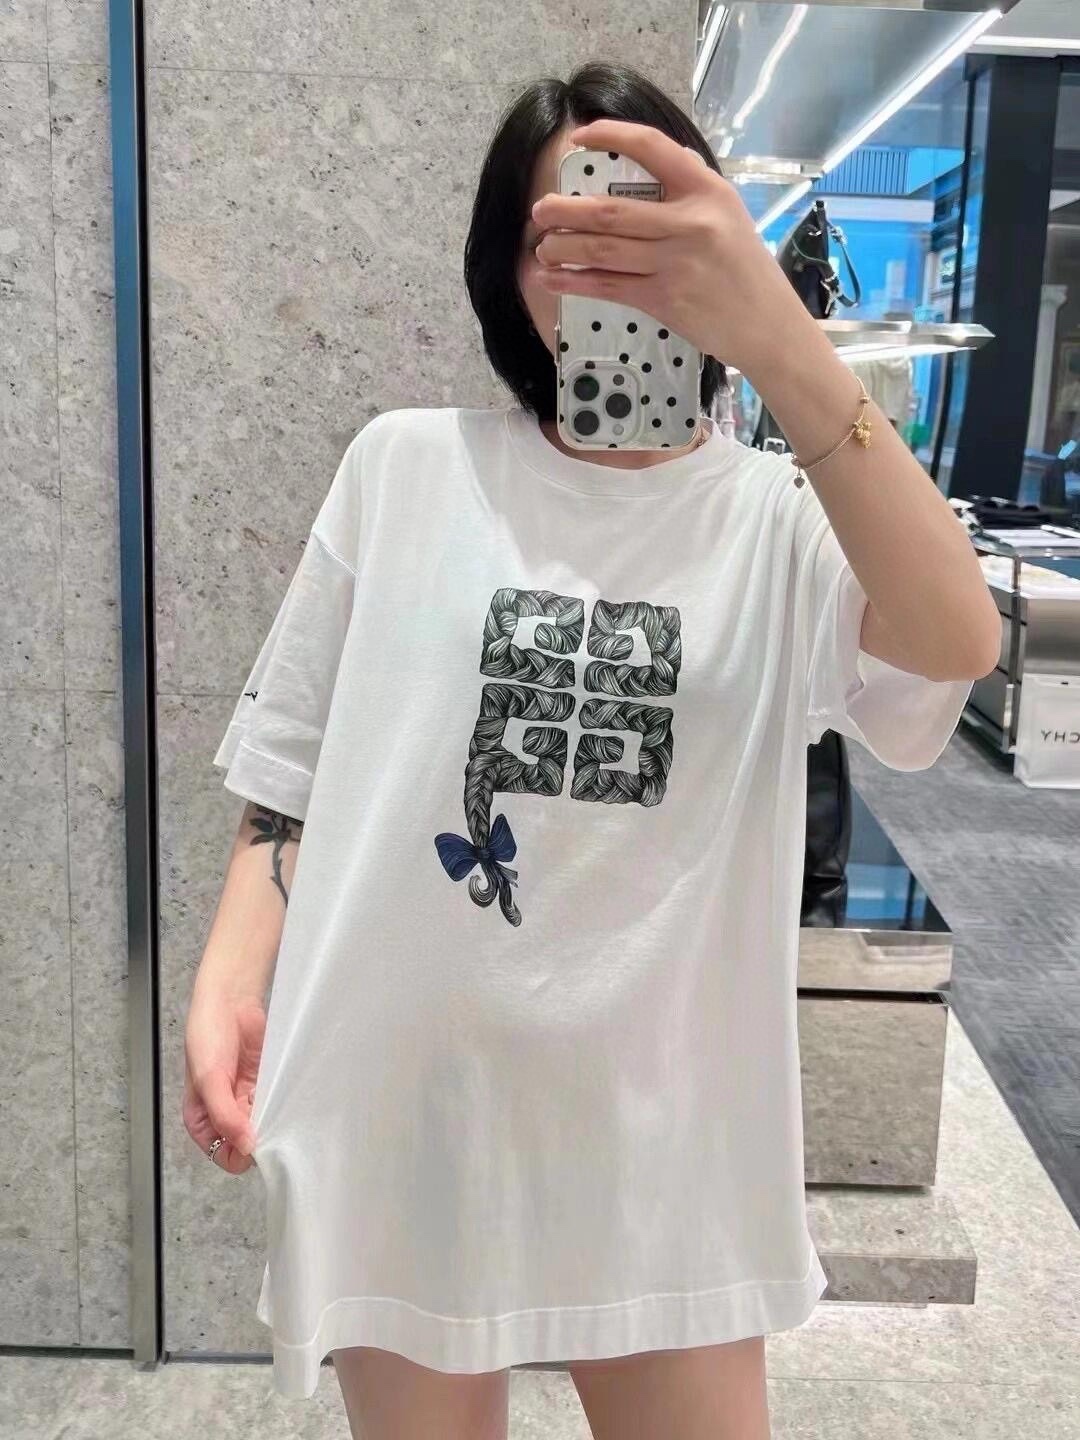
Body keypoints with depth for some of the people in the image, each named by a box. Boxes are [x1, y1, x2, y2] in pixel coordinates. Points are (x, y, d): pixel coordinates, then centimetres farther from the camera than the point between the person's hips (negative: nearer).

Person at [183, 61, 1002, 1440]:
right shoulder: (405, 468, -1)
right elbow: (294, 767, 3)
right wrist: (225, 987, -12)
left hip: (657, 1124, 0)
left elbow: (958, 645, -24)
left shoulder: (783, 521, -2)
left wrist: (776, 339, -36)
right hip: (401, 1110, 1)